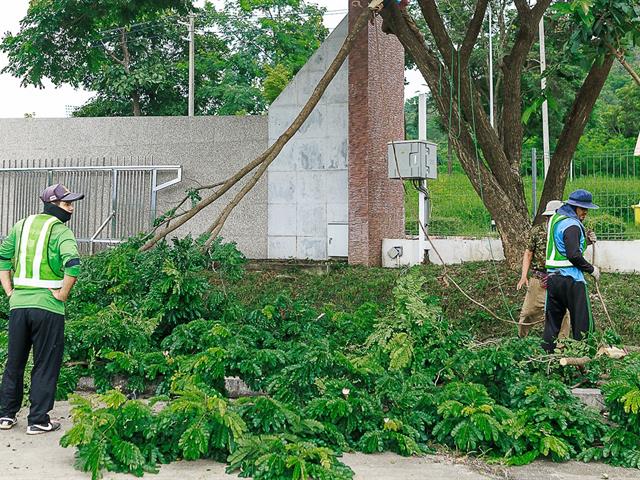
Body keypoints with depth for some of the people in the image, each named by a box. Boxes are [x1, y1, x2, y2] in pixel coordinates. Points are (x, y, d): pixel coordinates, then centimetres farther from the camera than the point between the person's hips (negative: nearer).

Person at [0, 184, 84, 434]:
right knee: (46, 365, 6)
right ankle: (38, 420, 10)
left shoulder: (22, 225, 11)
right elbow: (72, 265, -25)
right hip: (48, 307, -5)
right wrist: (62, 294, -13)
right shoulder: (61, 231, -8)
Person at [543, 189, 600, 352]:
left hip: (552, 276, 8)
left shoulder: (555, 219, 15)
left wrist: (585, 240, 10)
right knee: (583, 323, 0)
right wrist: (592, 269, -9)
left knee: (552, 321, 12)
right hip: (571, 279, -8)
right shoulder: (572, 224, -14)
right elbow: (574, 255, -22)